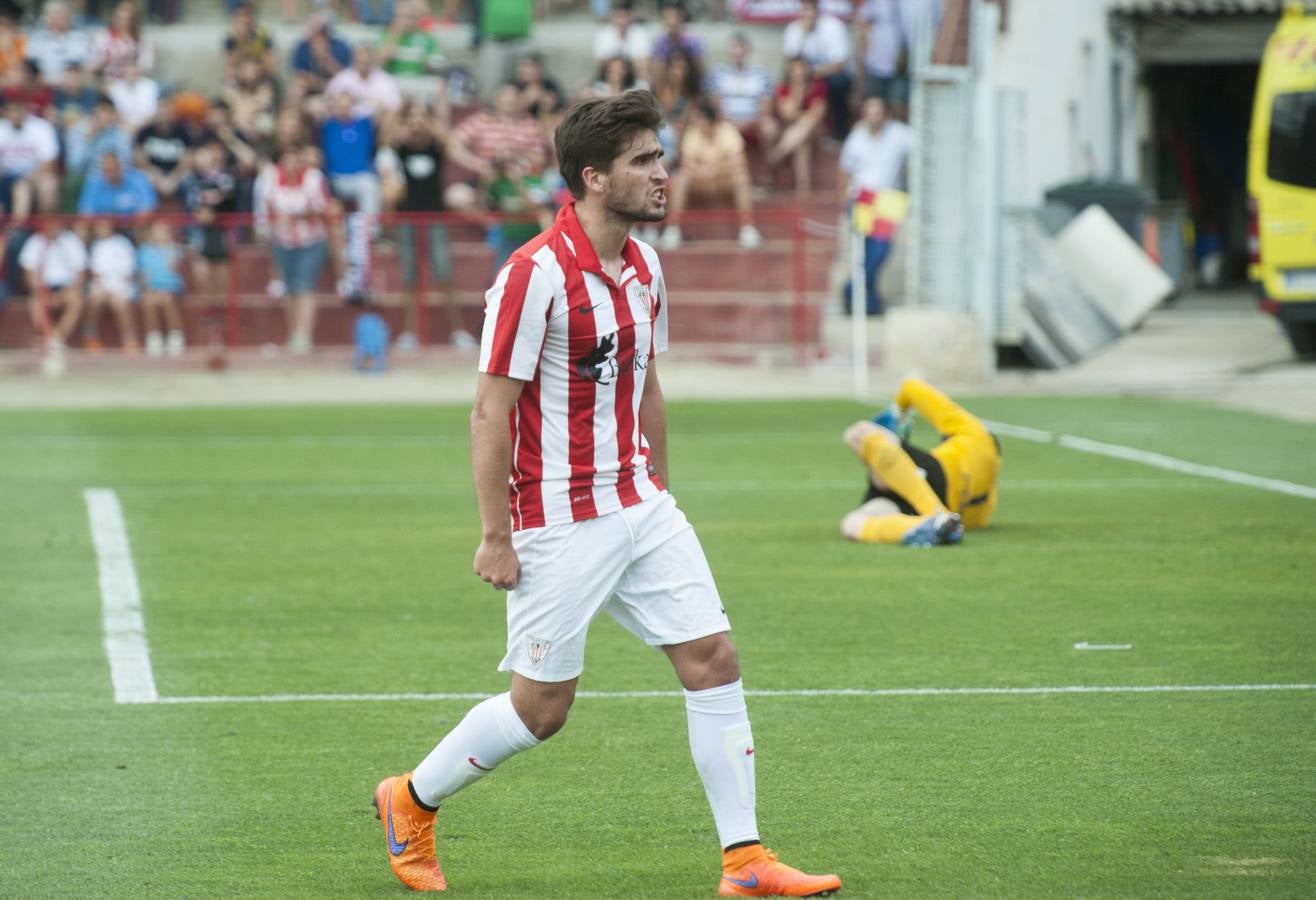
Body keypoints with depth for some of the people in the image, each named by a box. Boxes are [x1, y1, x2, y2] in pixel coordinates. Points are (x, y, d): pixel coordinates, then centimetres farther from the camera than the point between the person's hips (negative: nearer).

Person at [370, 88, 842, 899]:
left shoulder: (644, 267, 7)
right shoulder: (534, 276, -18)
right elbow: (491, 413, -16)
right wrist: (495, 536, -15)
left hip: (641, 511, 7)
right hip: (559, 525, -7)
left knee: (714, 660, -2)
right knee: (542, 707, 1)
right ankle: (412, 800, 24)